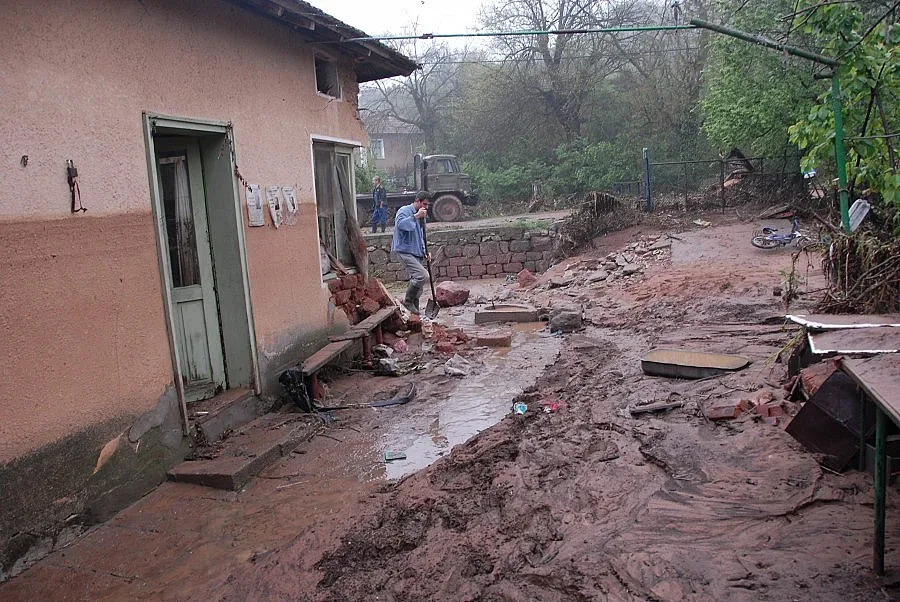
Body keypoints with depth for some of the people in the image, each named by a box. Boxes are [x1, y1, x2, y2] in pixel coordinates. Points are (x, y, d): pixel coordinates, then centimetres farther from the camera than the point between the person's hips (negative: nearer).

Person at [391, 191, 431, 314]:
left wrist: (424, 252, 14)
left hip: (416, 253, 9)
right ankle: (408, 301, -6)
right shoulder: (404, 211, -6)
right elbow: (400, 224, -28)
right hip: (404, 251, -9)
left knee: (417, 281, 6)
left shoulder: (420, 217, 20)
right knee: (423, 276, -22)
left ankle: (415, 310, 15)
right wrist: (416, 216, -25)